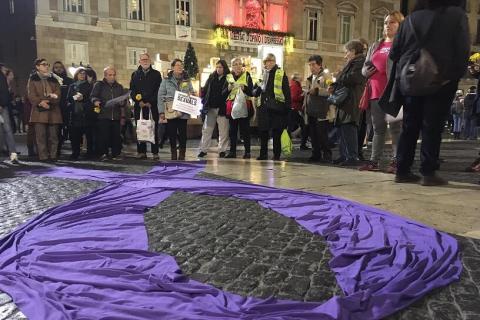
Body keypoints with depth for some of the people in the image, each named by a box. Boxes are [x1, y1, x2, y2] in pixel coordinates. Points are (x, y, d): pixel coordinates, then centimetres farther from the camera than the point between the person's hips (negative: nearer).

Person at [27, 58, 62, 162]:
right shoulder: (33, 79, 10)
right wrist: (40, 102, -18)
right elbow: (31, 95, 0)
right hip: (39, 111, -2)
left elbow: (58, 93, 7)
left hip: (53, 111, 3)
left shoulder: (53, 79, 19)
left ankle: (53, 155, 6)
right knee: (41, 135, -6)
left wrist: (48, 100, -10)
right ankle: (43, 156, -3)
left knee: (53, 135, 1)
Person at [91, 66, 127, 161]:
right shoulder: (99, 85, 9)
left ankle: (116, 154, 11)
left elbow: (124, 100, 23)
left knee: (116, 136, 1)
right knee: (103, 135, -7)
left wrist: (122, 103, -1)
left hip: (116, 116, 3)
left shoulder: (119, 87, 20)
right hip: (103, 115, -3)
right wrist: (95, 101, -21)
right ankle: (103, 154, 1)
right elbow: (93, 96, 1)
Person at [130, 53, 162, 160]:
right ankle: (141, 152, 8)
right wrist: (139, 101, -9)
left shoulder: (156, 74, 8)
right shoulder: (135, 74, 14)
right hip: (139, 107, 2)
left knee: (154, 129, -3)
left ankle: (155, 152, 1)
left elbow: (159, 91, 0)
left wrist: (150, 102, -11)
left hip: (153, 106, -2)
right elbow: (132, 91, 7)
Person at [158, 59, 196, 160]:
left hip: (183, 112, 1)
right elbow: (160, 96, 3)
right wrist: (161, 111, -4)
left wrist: (192, 96, -9)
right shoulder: (166, 80, 4)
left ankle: (182, 154, 13)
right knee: (172, 133, 2)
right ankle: (173, 155, 14)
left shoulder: (187, 80, 10)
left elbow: (192, 93, 17)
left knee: (183, 133, 1)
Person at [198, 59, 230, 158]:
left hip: (222, 108, -3)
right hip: (211, 108, 4)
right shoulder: (211, 77, 12)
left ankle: (222, 150, 12)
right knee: (206, 129, 6)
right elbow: (205, 90, 11)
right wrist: (204, 102, 2)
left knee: (223, 131, 3)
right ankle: (203, 149, 13)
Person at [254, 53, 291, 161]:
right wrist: (257, 89, -6)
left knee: (276, 132, 2)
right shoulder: (263, 74, 15)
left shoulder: (281, 74, 0)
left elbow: (287, 91, -5)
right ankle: (263, 154, 18)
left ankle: (277, 155, 12)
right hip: (264, 107, 5)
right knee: (263, 131, 6)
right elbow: (256, 92, 17)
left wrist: (287, 106, -11)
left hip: (277, 107, -4)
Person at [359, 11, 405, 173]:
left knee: (396, 128, -3)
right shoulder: (375, 46, 21)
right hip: (375, 93, 6)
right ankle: (374, 160, 13)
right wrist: (368, 71, -2)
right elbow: (364, 68, 21)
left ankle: (395, 161, 1)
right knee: (378, 128, 9)